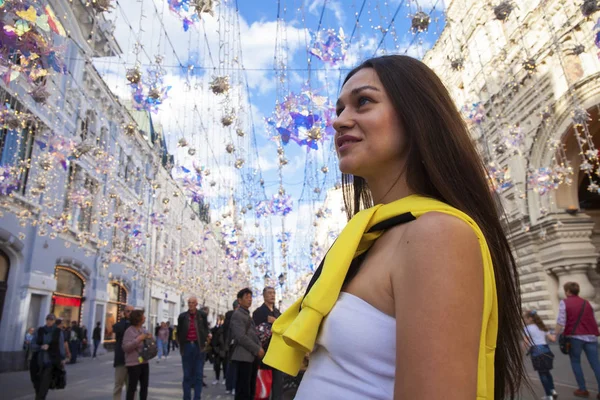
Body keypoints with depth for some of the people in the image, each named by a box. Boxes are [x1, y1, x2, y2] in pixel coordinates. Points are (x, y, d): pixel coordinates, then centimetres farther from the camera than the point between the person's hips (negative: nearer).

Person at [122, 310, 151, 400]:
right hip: (133, 363, -7)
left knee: (144, 386, 12)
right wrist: (139, 339, -24)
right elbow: (126, 347, -19)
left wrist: (149, 338, -2)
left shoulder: (143, 330, 9)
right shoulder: (129, 331, -12)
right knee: (132, 387, 0)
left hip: (144, 362, 7)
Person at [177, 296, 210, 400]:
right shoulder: (182, 316, 2)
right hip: (187, 346, 1)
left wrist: (207, 336, -4)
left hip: (198, 346, 0)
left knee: (198, 375, 2)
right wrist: (180, 343, 5)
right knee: (187, 375, 6)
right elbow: (179, 331, 10)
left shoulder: (202, 315, 2)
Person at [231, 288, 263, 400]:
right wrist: (258, 349, -14)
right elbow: (241, 337, -17)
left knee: (251, 390, 10)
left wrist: (259, 348, 5)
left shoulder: (248, 315, 22)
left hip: (252, 356, 9)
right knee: (243, 391, -7)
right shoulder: (237, 315, -6)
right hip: (244, 357, -9)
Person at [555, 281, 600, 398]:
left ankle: (583, 389, 9)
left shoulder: (564, 303, -1)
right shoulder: (586, 303, 15)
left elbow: (561, 321, -10)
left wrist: (556, 335, -4)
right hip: (590, 336, 4)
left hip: (574, 336, -4)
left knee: (576, 362, 10)